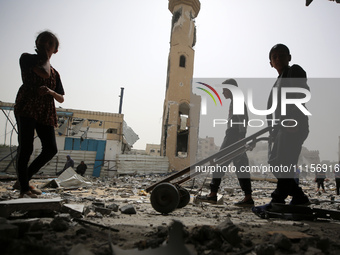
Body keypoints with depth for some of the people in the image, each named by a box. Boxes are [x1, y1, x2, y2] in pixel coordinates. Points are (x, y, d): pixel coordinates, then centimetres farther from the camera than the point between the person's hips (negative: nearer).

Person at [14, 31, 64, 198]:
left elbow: (61, 99, 15)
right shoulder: (26, 58, 6)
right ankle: (24, 188, 2)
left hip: (46, 112, 5)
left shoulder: (55, 73, 21)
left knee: (51, 149, -3)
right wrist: (45, 58, 5)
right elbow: (45, 73, -12)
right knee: (26, 148, -8)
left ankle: (25, 177, 16)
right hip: (27, 107, -5)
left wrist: (51, 92, -6)